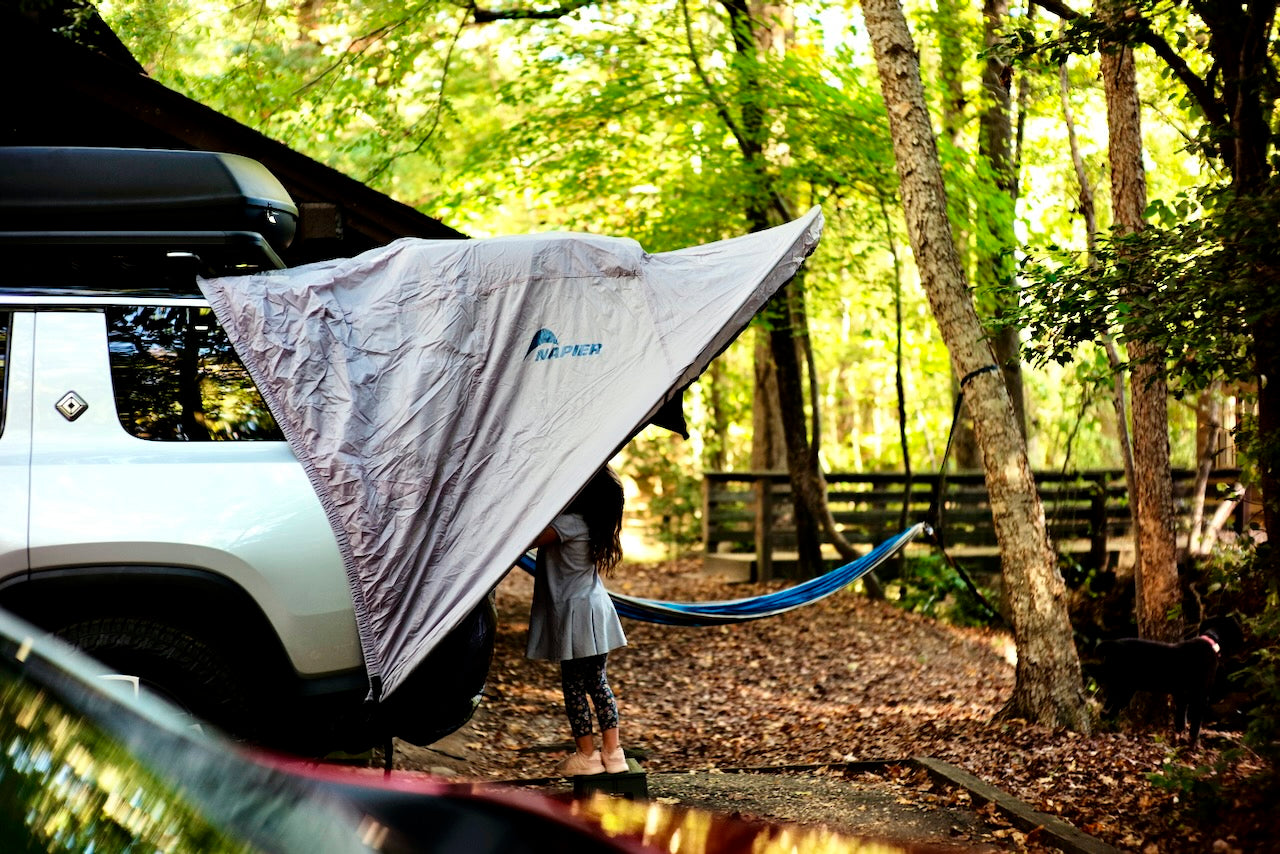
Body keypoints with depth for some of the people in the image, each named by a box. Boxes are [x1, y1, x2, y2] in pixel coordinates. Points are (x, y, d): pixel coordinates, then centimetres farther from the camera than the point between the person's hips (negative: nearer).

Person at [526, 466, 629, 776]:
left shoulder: (570, 524, -21)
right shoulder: (592, 523, 4)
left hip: (574, 615, -8)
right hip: (595, 610, 8)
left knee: (573, 686, 4)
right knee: (597, 681, 14)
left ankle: (586, 755, 11)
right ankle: (612, 751, 16)